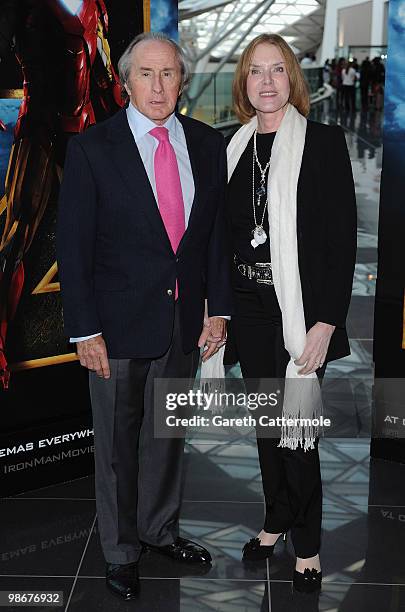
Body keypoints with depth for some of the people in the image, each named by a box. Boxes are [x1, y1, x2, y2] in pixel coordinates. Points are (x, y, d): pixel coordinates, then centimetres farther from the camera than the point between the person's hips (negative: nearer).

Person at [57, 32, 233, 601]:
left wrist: (218, 309, 1)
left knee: (168, 433, 20)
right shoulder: (91, 148, -9)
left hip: (184, 322, 4)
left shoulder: (208, 144, 2)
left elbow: (219, 232, 6)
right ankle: (121, 551, 32)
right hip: (120, 322, -3)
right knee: (117, 443, 12)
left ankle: (162, 529, 42)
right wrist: (85, 331, -13)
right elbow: (73, 246, -10)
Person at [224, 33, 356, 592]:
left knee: (298, 425, 2)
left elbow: (342, 236, -10)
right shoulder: (235, 148, 8)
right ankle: (276, 520, 35)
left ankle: (307, 544, 22)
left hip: (301, 305, -5)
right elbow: (226, 233, 13)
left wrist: (326, 321, -16)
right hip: (249, 303, 5)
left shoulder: (324, 142, -6)